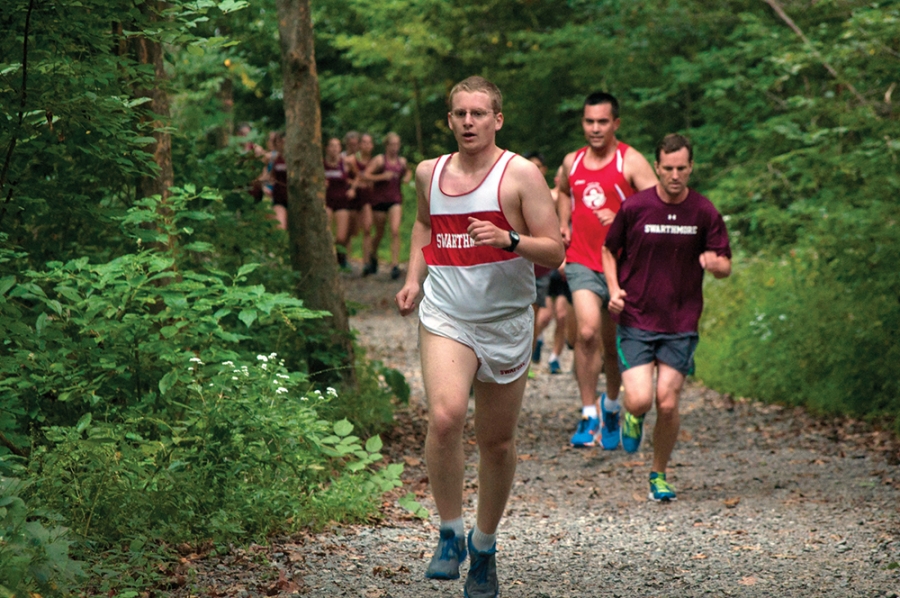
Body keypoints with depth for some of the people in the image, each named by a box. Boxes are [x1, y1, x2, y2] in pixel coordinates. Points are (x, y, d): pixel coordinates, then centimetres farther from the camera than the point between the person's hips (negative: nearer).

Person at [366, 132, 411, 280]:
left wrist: (407, 178, 7)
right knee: (379, 233, 10)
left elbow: (407, 172, 29)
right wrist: (382, 176, -22)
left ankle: (395, 265, -16)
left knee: (395, 231, -15)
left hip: (395, 200, 2)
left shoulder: (402, 161, 7)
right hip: (379, 199, -2)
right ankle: (373, 255, 41)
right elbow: (366, 175, -12)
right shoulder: (379, 160, -6)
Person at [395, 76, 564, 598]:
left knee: (498, 441, 8)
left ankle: (485, 546, 27)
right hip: (445, 317, 1)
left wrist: (508, 240, -24)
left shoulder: (521, 174, -4)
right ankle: (450, 534, -9)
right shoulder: (430, 173, 8)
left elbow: (554, 253, -7)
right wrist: (414, 277, 15)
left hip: (505, 321, -1)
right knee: (445, 417, -24)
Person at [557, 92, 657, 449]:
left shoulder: (631, 162, -5)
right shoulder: (572, 162, 9)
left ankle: (611, 406, 36)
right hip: (582, 262, 1)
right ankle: (588, 415, -12)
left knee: (613, 345, 10)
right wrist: (563, 226, 15)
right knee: (587, 332, -20)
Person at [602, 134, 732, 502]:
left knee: (667, 405, -4)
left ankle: (659, 475, 19)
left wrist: (715, 264, -20)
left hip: (681, 324, 1)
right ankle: (633, 416, 25)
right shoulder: (635, 207, -4)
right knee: (640, 401, -14)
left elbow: (725, 267, 5)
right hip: (636, 321, -1)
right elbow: (609, 251, 10)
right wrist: (614, 289, -7)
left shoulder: (705, 213, 0)